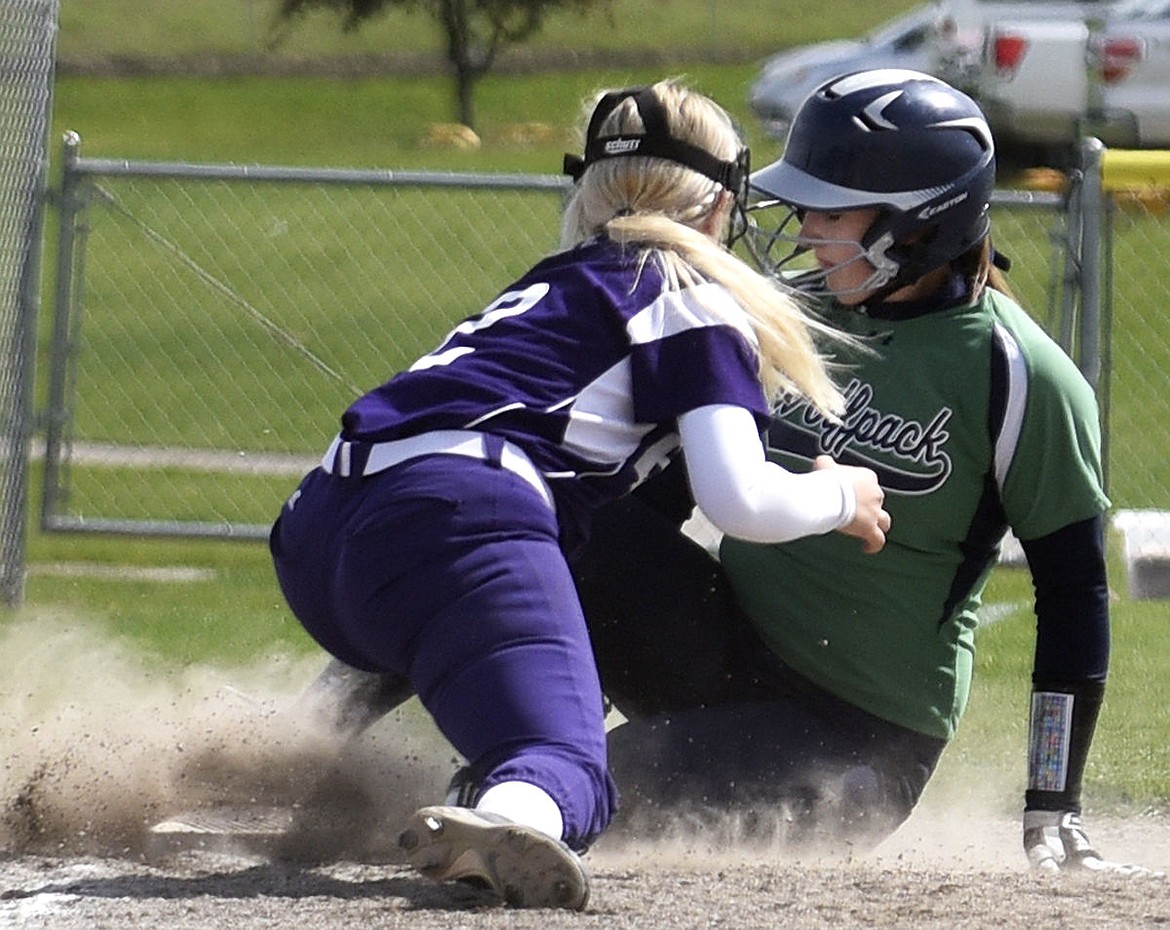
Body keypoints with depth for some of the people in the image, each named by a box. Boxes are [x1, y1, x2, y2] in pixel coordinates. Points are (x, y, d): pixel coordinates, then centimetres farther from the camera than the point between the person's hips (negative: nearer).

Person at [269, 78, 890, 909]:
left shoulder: (554, 284, 33)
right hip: (460, 517, -8)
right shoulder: (699, 301, 13)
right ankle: (505, 825, -59)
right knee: (566, 774, -24)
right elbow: (741, 500, 0)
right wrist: (842, 497, 19)